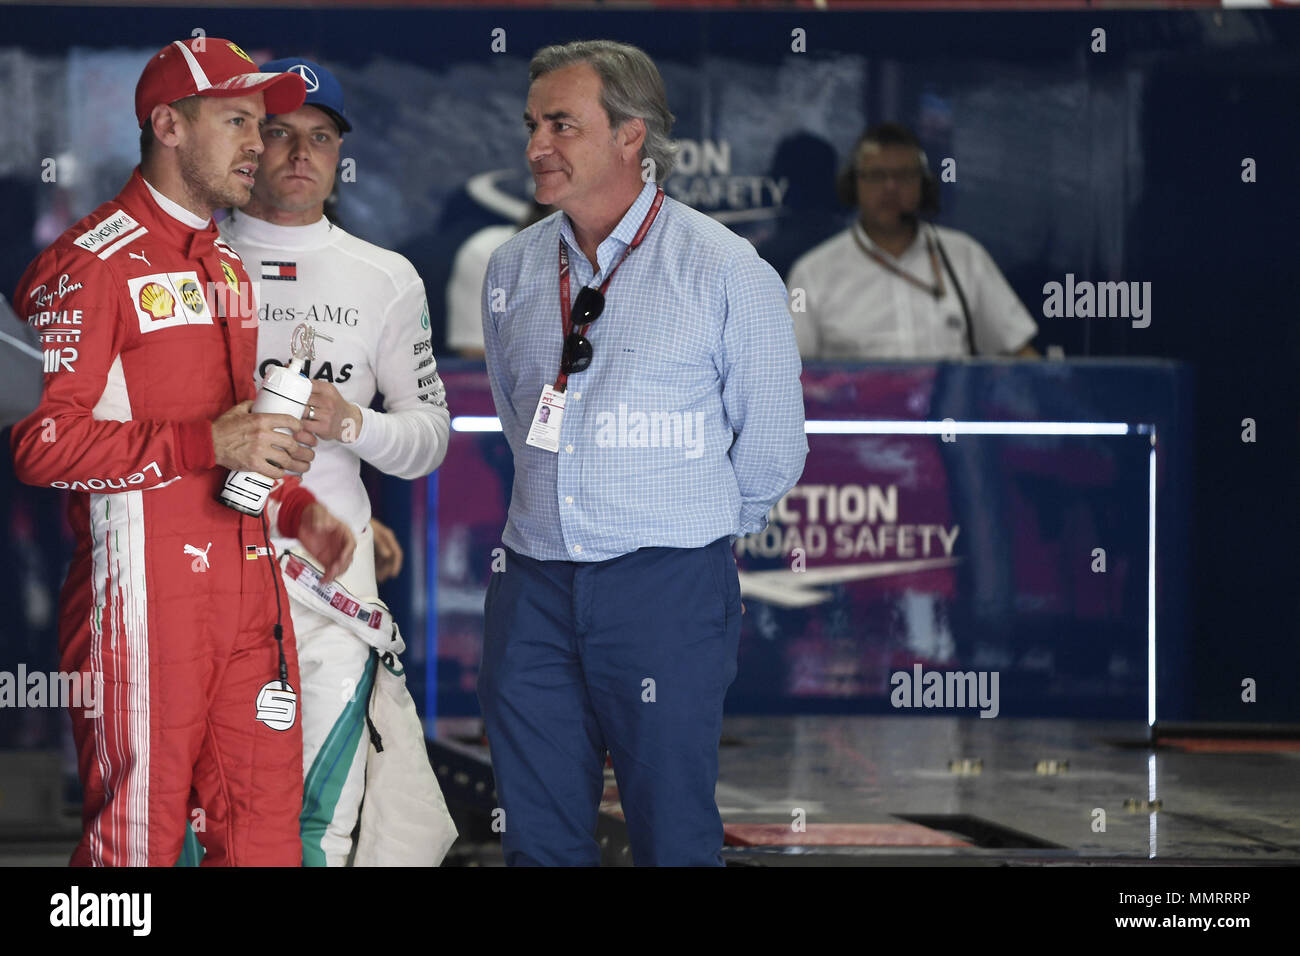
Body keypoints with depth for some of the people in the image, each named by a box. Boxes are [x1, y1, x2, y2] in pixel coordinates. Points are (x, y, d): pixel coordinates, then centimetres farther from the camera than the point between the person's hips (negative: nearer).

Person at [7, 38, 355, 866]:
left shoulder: (228, 269, 21)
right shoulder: (92, 264, -8)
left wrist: (297, 510, 15)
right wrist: (207, 443, -21)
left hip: (246, 580, 8)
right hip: (144, 592, -8)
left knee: (265, 826, 5)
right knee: (139, 836, -4)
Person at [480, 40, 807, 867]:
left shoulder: (726, 272, -6)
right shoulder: (514, 271, 9)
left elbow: (769, 456, 2)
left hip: (666, 590, -4)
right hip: (534, 588, 4)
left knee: (673, 837, -1)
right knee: (539, 837, 6)